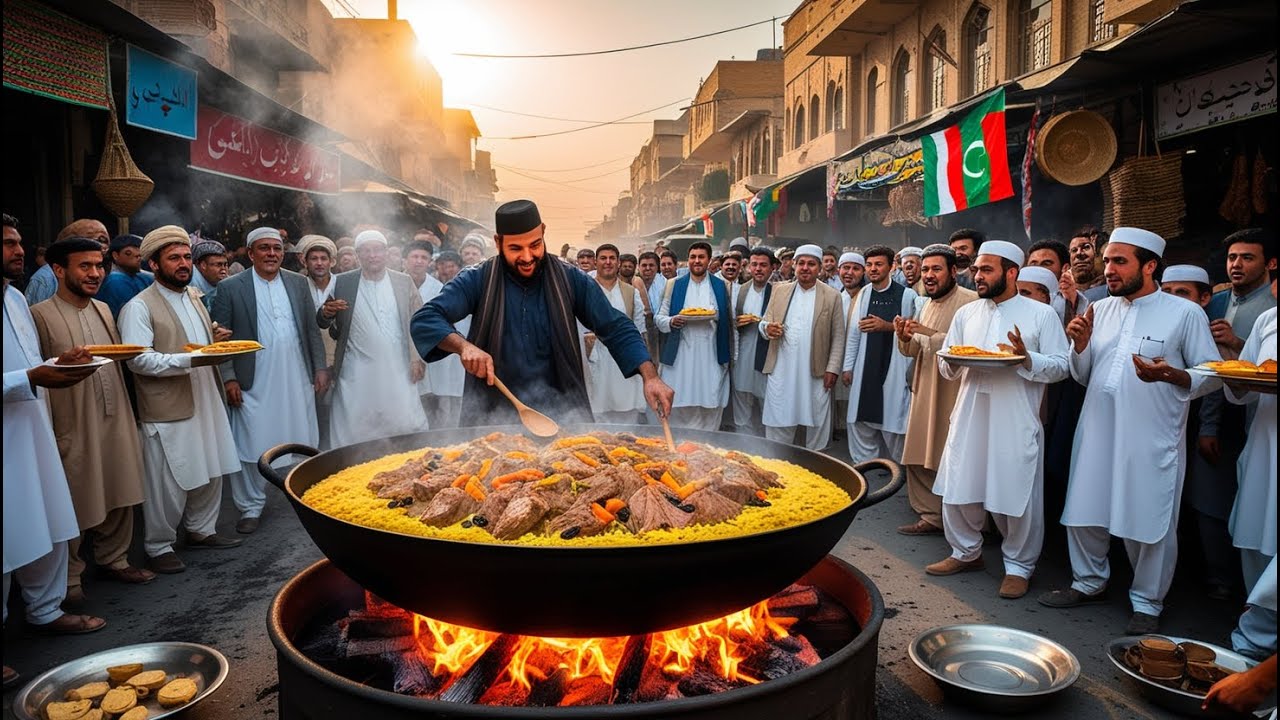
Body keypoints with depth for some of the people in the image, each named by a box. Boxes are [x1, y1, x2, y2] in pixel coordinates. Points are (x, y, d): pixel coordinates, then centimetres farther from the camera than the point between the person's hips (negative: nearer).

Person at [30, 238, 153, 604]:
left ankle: (113, 560, 31)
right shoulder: (41, 315, -10)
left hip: (116, 422, 6)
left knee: (119, 496, 14)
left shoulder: (103, 309, 12)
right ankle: (69, 578, 21)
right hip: (73, 428, -6)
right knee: (75, 506, 5)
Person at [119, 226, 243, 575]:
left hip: (206, 403, 8)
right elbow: (139, 359, -18)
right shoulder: (140, 307, -10)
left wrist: (217, 340, 8)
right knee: (168, 485, 0)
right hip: (168, 411, -7)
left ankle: (202, 530, 32)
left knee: (210, 474, 15)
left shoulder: (193, 297, 16)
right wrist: (187, 359, -25)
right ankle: (158, 547, 16)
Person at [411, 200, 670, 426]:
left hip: (561, 413, 1)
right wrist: (464, 346, -32)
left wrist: (650, 376, -18)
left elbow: (616, 329, -3)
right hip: (494, 415, 0)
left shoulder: (571, 280, -2)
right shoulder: (478, 282, -4)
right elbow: (426, 319, -12)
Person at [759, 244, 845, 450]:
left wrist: (832, 369, -7)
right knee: (778, 423, 6)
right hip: (782, 372, 2)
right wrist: (768, 328, -13)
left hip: (816, 373, -2)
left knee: (816, 422, 6)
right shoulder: (780, 291, 9)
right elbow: (764, 323, 11)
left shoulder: (832, 296, 2)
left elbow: (838, 337, 0)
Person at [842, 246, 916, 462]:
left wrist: (888, 326, -15)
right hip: (865, 370, 4)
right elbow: (853, 333, 9)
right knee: (860, 424, 6)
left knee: (892, 425, 0)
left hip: (894, 369, -4)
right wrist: (848, 366, 6)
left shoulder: (907, 295, -3)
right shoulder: (862, 294, 8)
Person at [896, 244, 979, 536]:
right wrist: (906, 338, -7)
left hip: (954, 394, -8)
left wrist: (931, 335, -23)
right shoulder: (925, 305, 14)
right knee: (919, 458, 11)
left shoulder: (970, 301, -12)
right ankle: (931, 516, 26)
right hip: (924, 391, 8)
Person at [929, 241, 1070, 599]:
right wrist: (953, 362, -9)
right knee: (960, 487, 9)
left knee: (1018, 495, 2)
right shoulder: (966, 313, 12)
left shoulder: (1042, 315, 0)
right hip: (969, 417, 4)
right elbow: (945, 367, 13)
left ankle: (1019, 566, 20)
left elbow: (1061, 366, -4)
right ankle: (966, 552, 30)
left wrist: (1027, 358, -20)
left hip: (1017, 421, -4)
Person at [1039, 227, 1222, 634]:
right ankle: (1089, 583, 32)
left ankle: (1147, 603, 22)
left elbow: (1213, 375, -5)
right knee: (1085, 512, 12)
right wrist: (1081, 345, -6)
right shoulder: (1102, 310, 10)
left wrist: (1172, 375, -24)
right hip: (1098, 432, 5)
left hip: (1152, 440, -4)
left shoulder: (1185, 313, -4)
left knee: (1150, 521, 5)